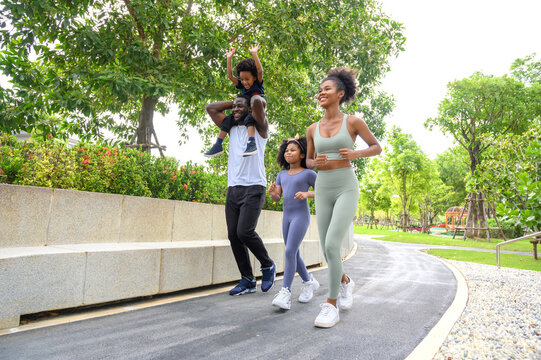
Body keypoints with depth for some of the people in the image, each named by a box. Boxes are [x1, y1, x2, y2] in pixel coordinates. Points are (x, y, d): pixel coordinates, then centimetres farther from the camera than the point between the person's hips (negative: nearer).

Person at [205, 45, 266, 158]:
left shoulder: (258, 84, -2)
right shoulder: (242, 86, 12)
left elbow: (260, 71, -18)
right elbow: (230, 75, 7)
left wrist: (254, 54, -26)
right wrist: (229, 58, 0)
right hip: (244, 114, 6)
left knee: (249, 118, -36)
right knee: (228, 120, -7)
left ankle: (252, 143, -49)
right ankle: (218, 145, -6)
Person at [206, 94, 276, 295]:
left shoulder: (259, 128, 4)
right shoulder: (232, 128, 20)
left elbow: (258, 103, -14)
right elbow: (211, 108, 21)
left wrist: (254, 98, 8)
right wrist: (233, 102, 19)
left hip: (254, 188, -6)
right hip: (233, 188, 6)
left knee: (244, 232, -18)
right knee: (233, 235, 0)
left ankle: (268, 266, 7)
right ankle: (247, 280, 10)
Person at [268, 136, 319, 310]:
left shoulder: (309, 173, -1)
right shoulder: (282, 175, 13)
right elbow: (276, 198, 11)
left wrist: (307, 194, -16)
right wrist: (272, 192, -13)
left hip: (301, 217, -6)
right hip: (287, 217, 6)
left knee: (290, 252, -18)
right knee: (294, 255, 10)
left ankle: (285, 293, -17)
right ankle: (309, 282, 30)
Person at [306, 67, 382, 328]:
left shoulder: (353, 121, -1)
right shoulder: (313, 129, 9)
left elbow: (377, 148, 8)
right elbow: (308, 161, 19)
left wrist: (355, 154, -13)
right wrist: (316, 163, -7)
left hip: (347, 189, -4)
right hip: (323, 191, 4)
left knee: (332, 245, -20)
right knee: (327, 250, 5)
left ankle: (331, 305, -4)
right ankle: (345, 282, 37)